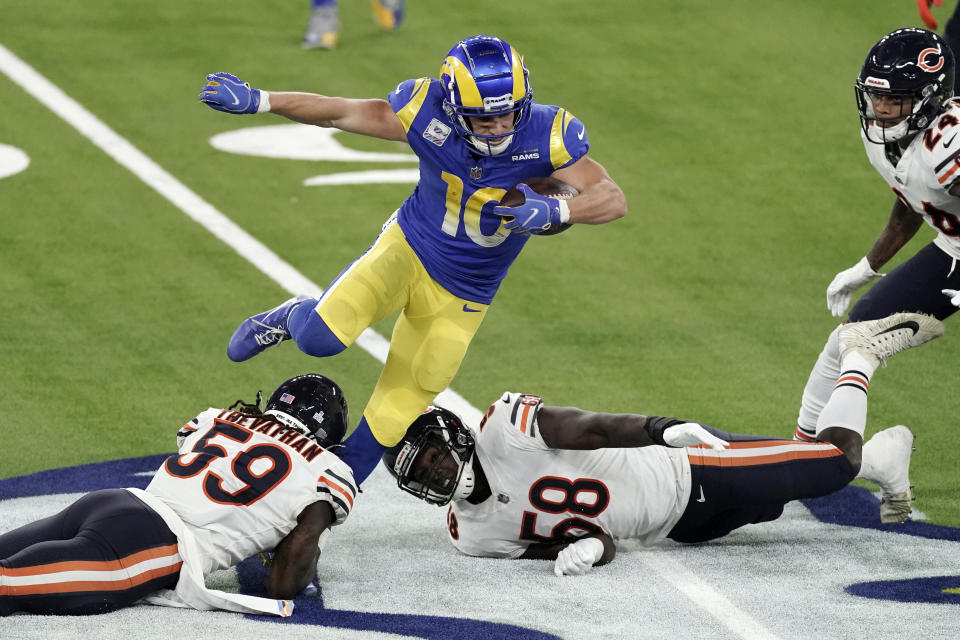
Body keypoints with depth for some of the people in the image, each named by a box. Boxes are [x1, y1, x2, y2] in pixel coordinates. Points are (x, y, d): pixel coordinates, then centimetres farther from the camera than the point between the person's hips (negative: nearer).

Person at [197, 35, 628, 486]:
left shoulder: (548, 134, -24)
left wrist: (556, 211, -47)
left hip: (461, 294, 1)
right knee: (319, 338, -24)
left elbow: (613, 199, -28)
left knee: (396, 411, 8)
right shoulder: (429, 113, -23)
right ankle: (294, 317, 12)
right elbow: (340, 113, -10)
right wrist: (257, 101, -12)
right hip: (409, 247, -1)